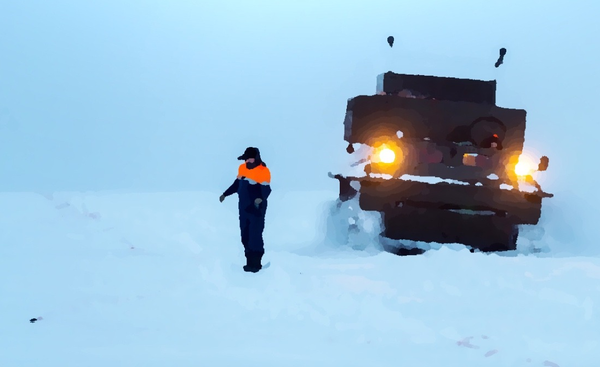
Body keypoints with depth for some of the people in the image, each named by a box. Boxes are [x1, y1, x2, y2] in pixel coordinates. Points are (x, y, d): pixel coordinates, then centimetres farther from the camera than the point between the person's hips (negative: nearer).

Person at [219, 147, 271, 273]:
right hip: (243, 207, 8)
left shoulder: (263, 171, -16)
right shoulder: (242, 168, 7)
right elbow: (237, 184, 21)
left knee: (255, 236, -8)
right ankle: (250, 262, 17)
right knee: (245, 236, 9)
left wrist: (261, 198, -42)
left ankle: (256, 263, 1)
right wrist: (225, 194, 25)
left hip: (256, 209, -7)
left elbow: (266, 189, -23)